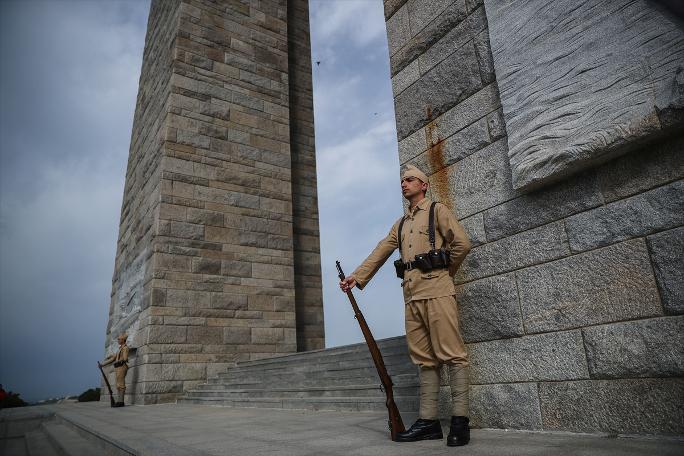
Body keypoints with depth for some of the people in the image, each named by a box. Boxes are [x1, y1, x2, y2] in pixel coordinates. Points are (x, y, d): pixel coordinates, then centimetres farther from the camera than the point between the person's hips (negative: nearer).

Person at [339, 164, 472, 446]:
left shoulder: (437, 211, 8)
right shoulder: (400, 224, 26)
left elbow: (461, 243, -4)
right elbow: (380, 253, 17)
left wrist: (444, 272, 5)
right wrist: (357, 276, 6)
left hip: (436, 291, -6)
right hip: (411, 295, 6)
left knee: (452, 354, -7)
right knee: (424, 359, 5)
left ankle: (460, 420, -4)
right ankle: (428, 421, 7)